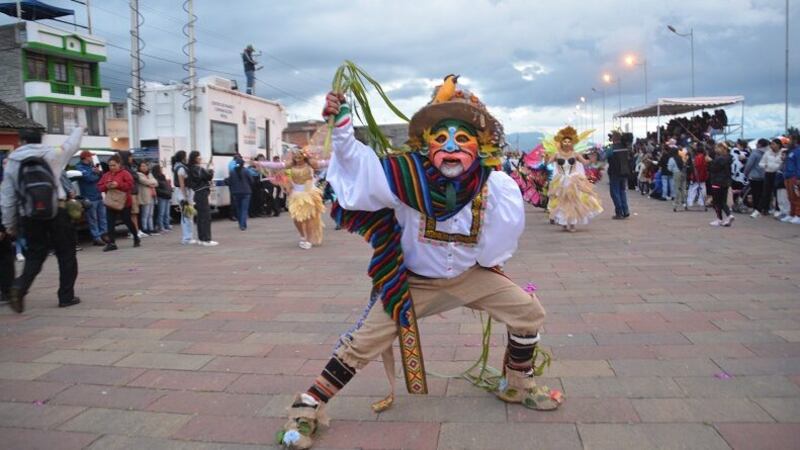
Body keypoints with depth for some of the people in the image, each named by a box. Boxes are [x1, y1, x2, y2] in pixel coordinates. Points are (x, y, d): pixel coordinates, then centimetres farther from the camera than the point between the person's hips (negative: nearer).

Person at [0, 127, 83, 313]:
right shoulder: (51, 154, 0)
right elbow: (72, 144, 19)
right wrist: (79, 130, 40)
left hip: (30, 217, 2)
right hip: (56, 212, -2)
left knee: (35, 256, 14)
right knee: (66, 255, 8)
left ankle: (19, 287, -8)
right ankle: (66, 296, 10)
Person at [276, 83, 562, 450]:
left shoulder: (494, 186, -18)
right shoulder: (410, 178, -23)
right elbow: (357, 161, -25)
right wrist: (341, 124, -36)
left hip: (471, 275, 3)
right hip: (413, 282, -3)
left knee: (530, 312, 0)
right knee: (362, 343, -7)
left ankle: (517, 385, 25)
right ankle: (307, 407, 10)